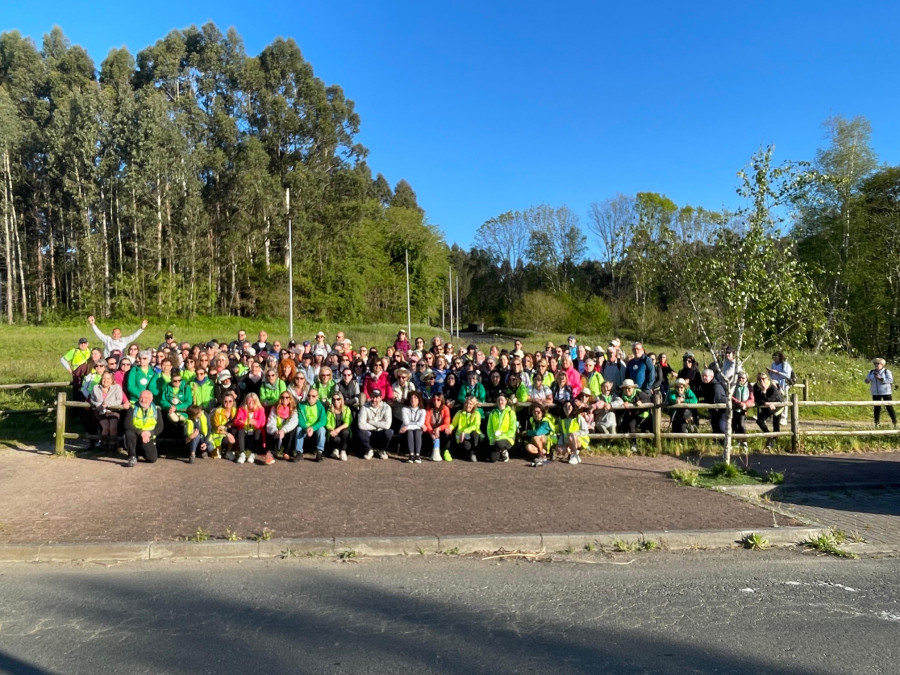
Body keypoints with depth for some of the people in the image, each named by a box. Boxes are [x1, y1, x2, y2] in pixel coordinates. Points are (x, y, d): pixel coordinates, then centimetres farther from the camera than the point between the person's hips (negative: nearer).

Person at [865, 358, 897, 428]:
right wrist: (867, 380, -13)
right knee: (877, 408, 3)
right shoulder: (871, 372, 8)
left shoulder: (887, 371, -4)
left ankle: (894, 422, 6)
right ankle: (876, 423, 7)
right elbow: (867, 380, 11)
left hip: (886, 392, -3)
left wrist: (880, 378, -25)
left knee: (889, 407, -3)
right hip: (876, 393, 4)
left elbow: (890, 380, -15)